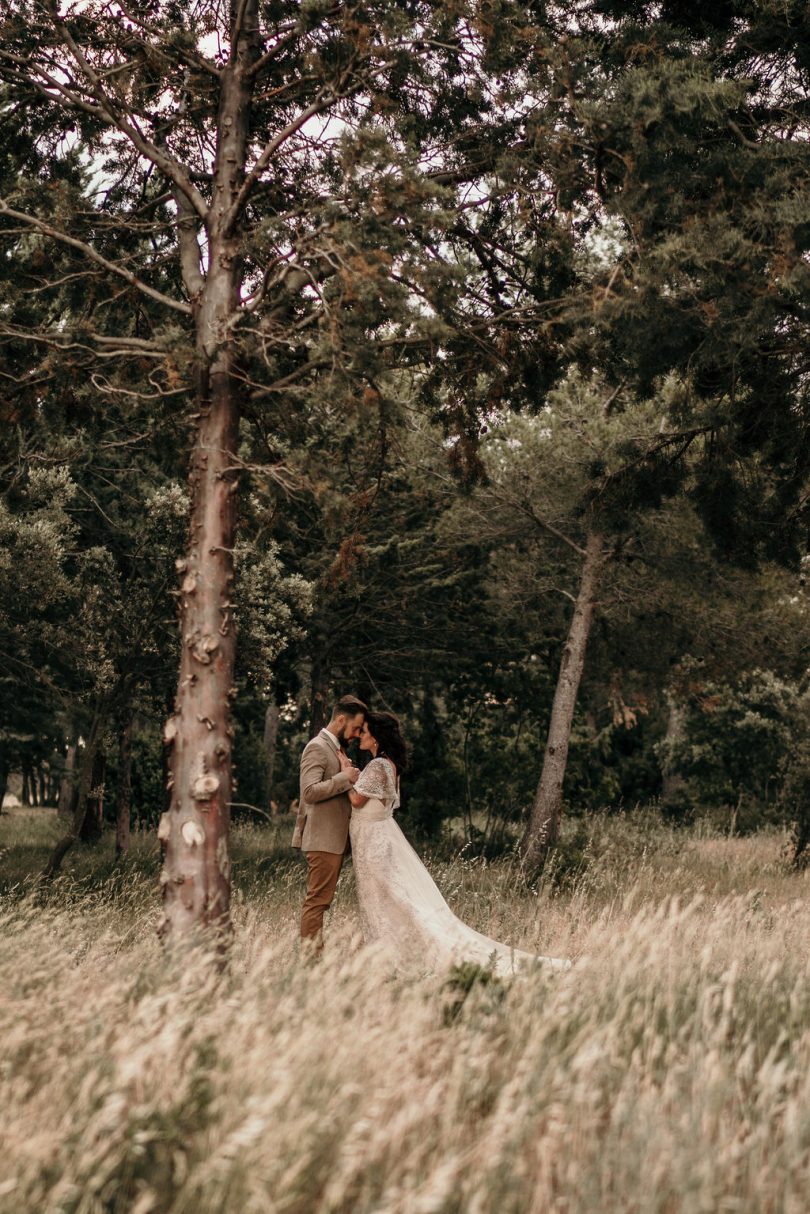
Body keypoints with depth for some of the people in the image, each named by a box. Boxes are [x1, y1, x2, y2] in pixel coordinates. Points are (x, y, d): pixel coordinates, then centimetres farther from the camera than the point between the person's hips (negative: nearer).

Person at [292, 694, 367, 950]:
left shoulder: (336, 748, 19)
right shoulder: (317, 748, -12)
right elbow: (310, 792, -23)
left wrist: (349, 774, 12)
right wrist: (345, 777, -20)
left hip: (336, 839, 10)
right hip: (323, 840, -10)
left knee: (321, 900, 10)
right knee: (317, 900, -9)